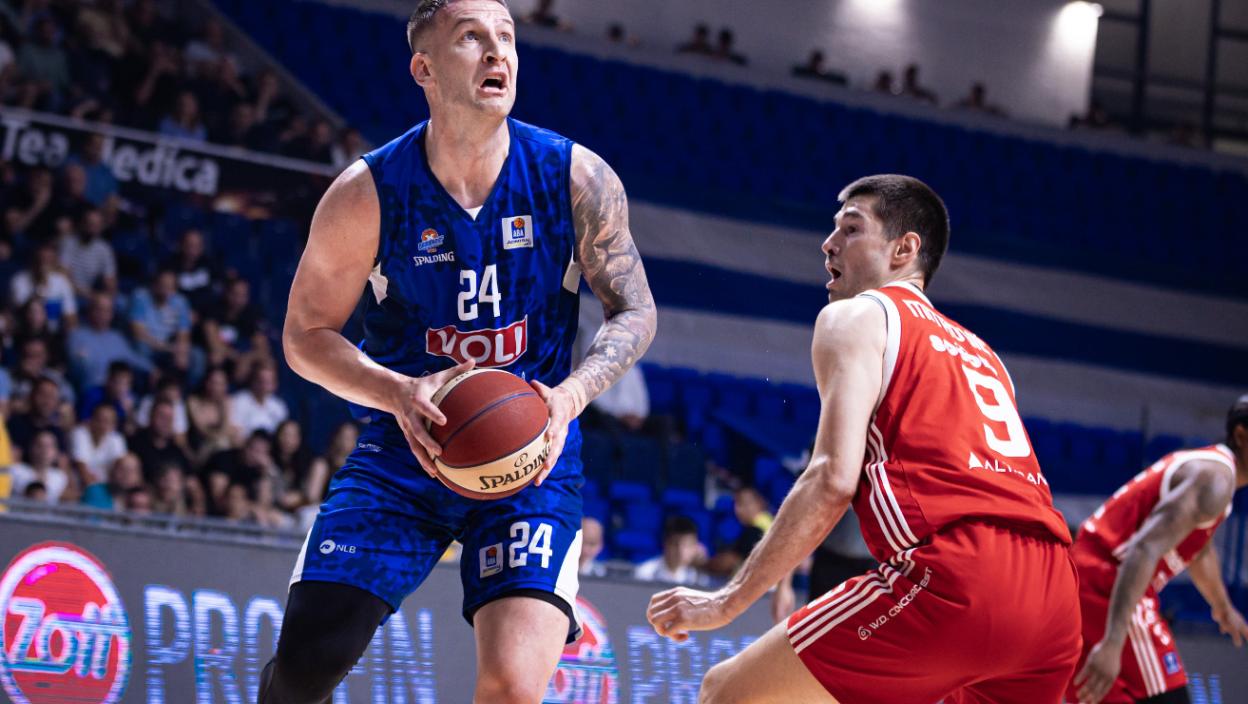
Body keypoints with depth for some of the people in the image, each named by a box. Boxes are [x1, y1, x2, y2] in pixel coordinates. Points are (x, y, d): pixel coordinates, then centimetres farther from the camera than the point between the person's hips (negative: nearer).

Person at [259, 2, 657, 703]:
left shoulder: (578, 179, -10)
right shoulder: (369, 192, -11)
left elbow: (635, 311, 1)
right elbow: (306, 335, -2)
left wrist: (570, 395, -19)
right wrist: (399, 393, -22)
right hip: (407, 451, 1)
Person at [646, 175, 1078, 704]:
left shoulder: (857, 316, 11)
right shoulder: (978, 352, 33)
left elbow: (834, 480, -4)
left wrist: (727, 601, 0)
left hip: (957, 579, -7)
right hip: (1054, 595, 8)